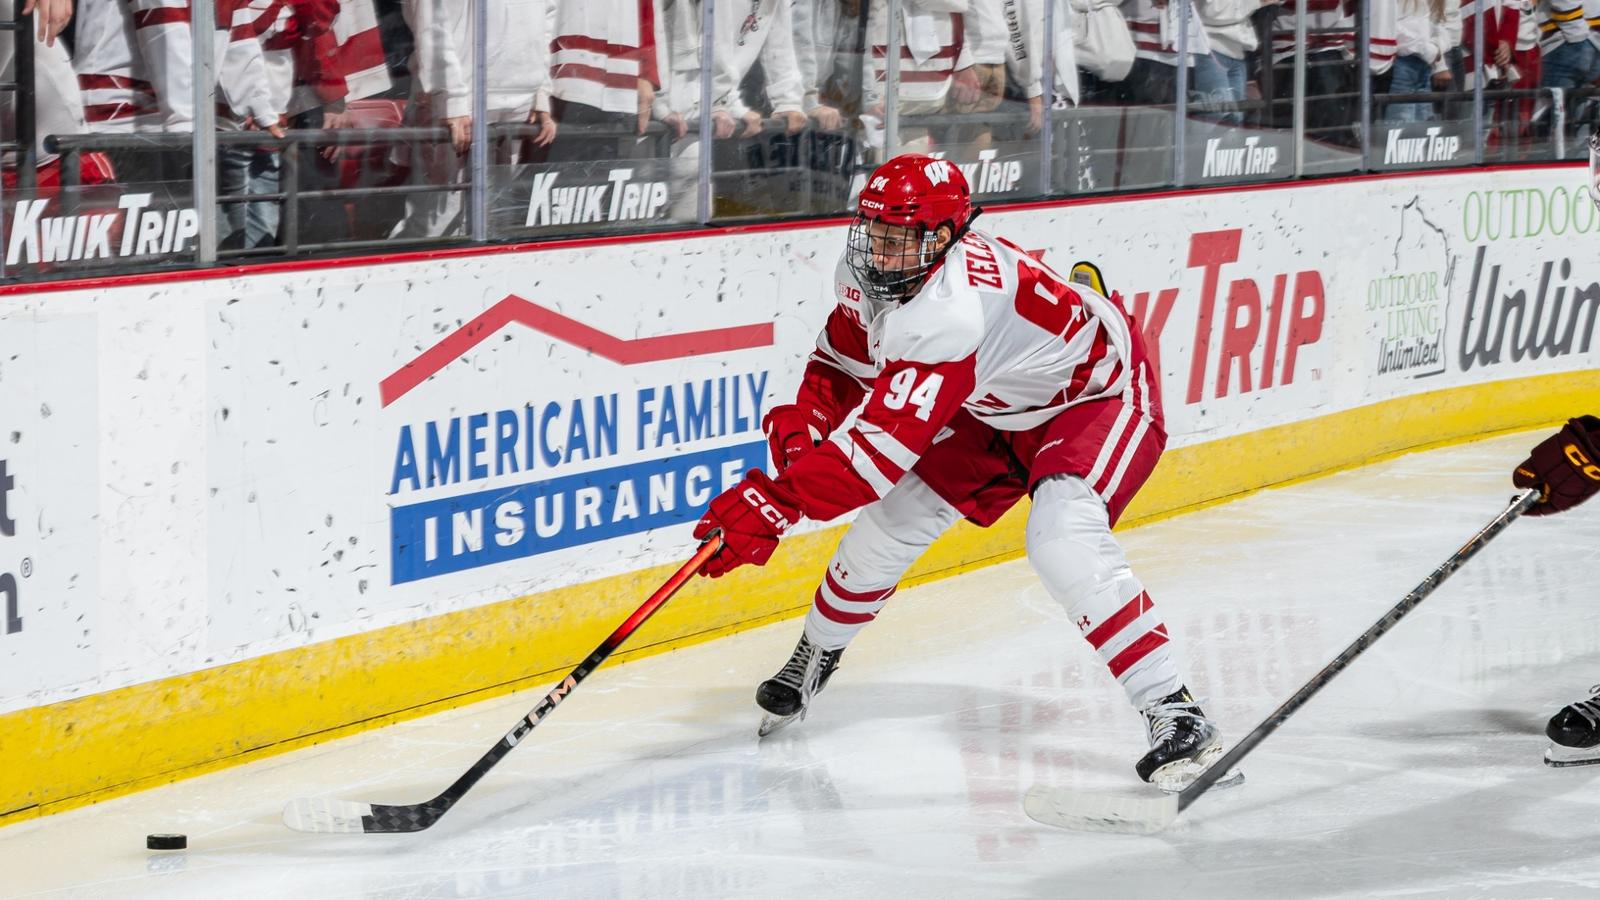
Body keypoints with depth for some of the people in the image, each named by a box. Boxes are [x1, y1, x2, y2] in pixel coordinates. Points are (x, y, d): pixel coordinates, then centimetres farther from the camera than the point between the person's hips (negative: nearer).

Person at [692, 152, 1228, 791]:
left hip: (1096, 394, -9)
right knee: (892, 517, 5)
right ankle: (814, 656, 30)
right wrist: (804, 419, -15)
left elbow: (885, 443, -45)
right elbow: (844, 357, 6)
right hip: (990, 404, 9)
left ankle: (1176, 714, -26)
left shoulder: (951, 312, -41)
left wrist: (776, 503, -46)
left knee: (1063, 544, -30)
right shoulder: (867, 273, -14)